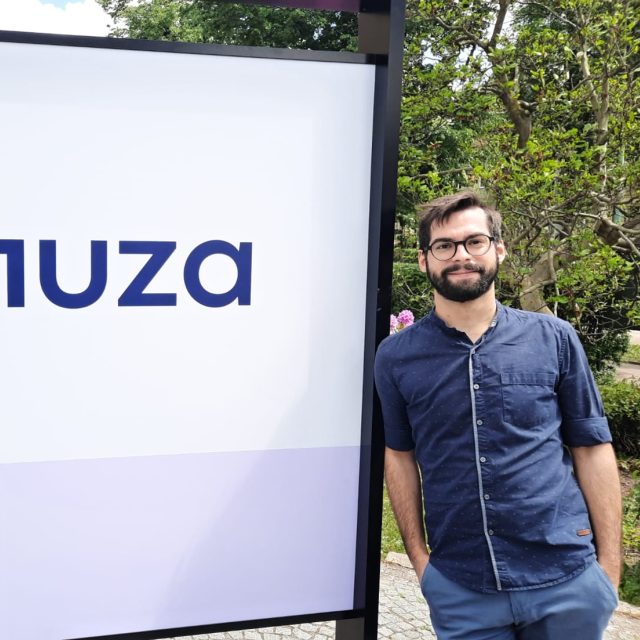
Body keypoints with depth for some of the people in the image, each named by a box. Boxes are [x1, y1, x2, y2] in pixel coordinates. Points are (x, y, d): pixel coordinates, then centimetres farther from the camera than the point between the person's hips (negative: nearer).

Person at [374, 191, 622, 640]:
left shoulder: (554, 339, -3)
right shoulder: (396, 357, -2)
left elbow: (593, 449, 0)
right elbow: (400, 456, 8)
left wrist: (609, 566, -2)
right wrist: (418, 556, 5)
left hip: (567, 579, 0)